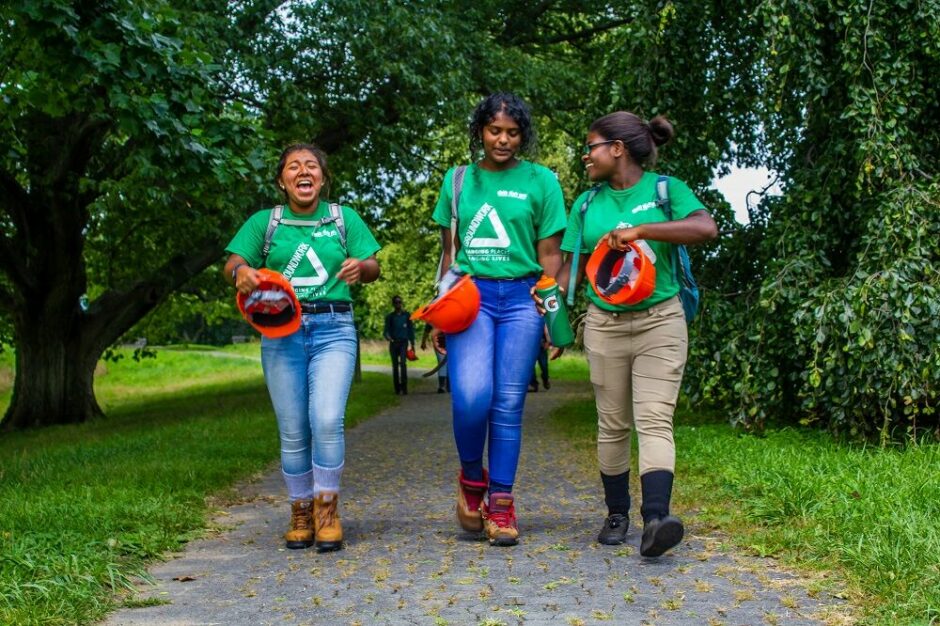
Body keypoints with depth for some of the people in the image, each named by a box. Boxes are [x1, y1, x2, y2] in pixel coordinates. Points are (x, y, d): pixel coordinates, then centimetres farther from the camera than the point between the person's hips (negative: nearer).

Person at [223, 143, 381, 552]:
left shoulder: (344, 218, 10)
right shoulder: (264, 222, 10)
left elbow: (374, 268, 7)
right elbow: (232, 263, 1)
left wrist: (361, 266, -17)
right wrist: (241, 271, -23)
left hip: (333, 329, -1)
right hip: (281, 331, 1)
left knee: (327, 421, -18)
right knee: (293, 432, 2)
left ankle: (327, 511, -3)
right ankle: (300, 513, 17)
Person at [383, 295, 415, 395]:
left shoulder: (407, 315, 8)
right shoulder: (390, 317, 9)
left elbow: (411, 329, 11)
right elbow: (386, 330, 6)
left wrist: (412, 344, 8)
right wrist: (387, 336, -18)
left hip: (403, 342, -2)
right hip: (393, 343, 2)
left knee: (403, 363, -18)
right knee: (395, 365, 3)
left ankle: (404, 388, -20)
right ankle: (397, 389, 9)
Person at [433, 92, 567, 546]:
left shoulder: (541, 182, 8)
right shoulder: (458, 181, 13)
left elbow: (549, 254, 7)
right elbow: (449, 252, 16)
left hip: (521, 298, 0)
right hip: (470, 295, 0)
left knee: (508, 404, -2)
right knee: (472, 396, -18)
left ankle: (501, 505, 8)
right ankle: (472, 476, 10)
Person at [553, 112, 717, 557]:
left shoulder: (665, 190, -1)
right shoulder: (587, 204, 10)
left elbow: (706, 228, -19)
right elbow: (572, 266, 11)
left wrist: (640, 230, -26)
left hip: (660, 322, -3)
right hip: (604, 323, 4)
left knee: (655, 420, -14)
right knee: (612, 424, 7)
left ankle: (655, 518, -26)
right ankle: (616, 515, 19)